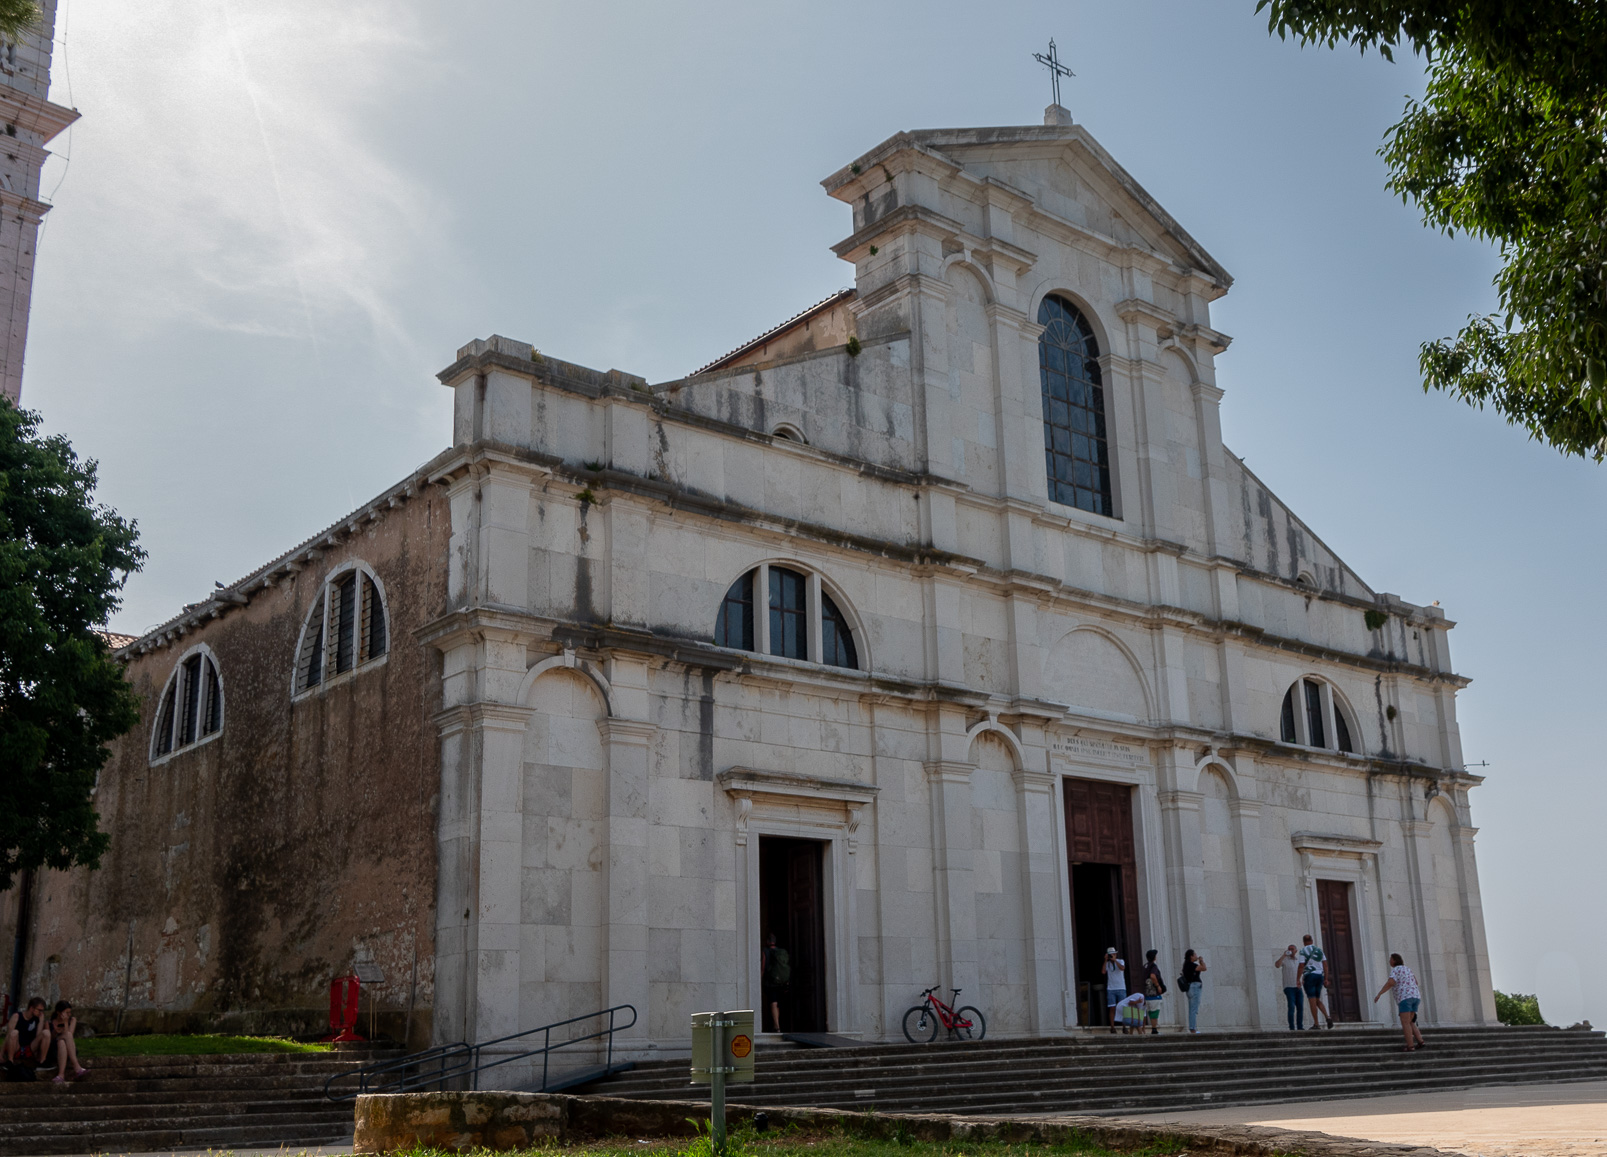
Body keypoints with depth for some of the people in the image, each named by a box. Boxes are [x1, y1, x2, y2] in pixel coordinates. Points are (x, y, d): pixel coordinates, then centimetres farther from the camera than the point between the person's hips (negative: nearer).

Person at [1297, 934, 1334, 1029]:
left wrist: (1298, 980, -9)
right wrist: (1326, 978, 11)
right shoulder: (1319, 950, 12)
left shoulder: (1303, 951, -5)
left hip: (1309, 976, -6)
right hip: (1319, 976, 6)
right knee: (1317, 1000, 14)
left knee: (1312, 1000, -3)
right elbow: (1325, 965, 8)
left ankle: (1316, 1024, -6)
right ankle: (1328, 1017, -8)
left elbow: (1301, 967, -12)